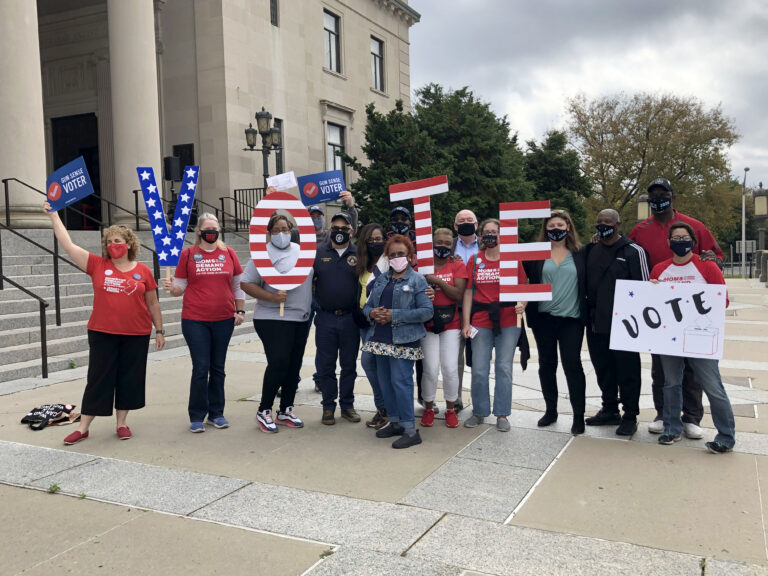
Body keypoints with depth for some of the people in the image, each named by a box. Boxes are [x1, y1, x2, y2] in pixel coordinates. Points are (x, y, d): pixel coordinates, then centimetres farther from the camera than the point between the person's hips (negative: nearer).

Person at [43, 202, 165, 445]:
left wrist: (159, 330, 8)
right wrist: (53, 216, -1)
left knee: (129, 378, 8)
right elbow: (68, 245, -1)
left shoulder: (142, 271, 1)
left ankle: (121, 423, 23)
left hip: (136, 335, 0)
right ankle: (83, 427, 15)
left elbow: (152, 303, 8)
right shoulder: (97, 265, 2)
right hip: (102, 334, 0)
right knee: (98, 379, 6)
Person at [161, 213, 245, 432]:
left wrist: (240, 310, 7)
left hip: (224, 320, 2)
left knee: (218, 368, 10)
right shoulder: (188, 254, 2)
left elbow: (238, 285, 12)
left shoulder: (228, 254, 6)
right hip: (195, 321, -2)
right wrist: (171, 287, -16)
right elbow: (180, 288, 5)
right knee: (200, 368, -3)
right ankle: (196, 417, 10)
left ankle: (216, 413, 22)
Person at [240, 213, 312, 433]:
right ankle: (264, 411, 4)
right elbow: (246, 283, -10)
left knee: (294, 366, 10)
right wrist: (272, 297, -19)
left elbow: (310, 276, 27)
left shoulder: (302, 250, 12)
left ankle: (286, 411, 22)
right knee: (278, 363, -13)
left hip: (300, 319, 7)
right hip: (273, 319, -7)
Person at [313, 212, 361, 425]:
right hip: (325, 319, 0)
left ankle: (347, 405, 21)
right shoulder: (318, 252, 5)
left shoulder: (359, 254, 4)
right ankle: (328, 407, 17)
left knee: (349, 365, 9)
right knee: (326, 365, 5)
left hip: (350, 319, 0)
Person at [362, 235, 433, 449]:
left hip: (403, 340, -7)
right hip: (381, 338, 7)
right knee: (385, 381, 11)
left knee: (400, 381, -11)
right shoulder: (381, 279, 16)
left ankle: (410, 429, -4)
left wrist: (394, 315, -17)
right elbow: (367, 305, 18)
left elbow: (427, 311, -12)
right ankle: (394, 421, 25)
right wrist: (372, 313, -7)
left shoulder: (417, 280, -3)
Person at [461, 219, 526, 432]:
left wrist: (522, 304, -16)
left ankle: (502, 415, 15)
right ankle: (479, 412, 19)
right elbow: (468, 293, 7)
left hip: (507, 321, -1)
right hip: (481, 322, 1)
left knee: (504, 368, 3)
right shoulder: (474, 261, 7)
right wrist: (466, 322, 1)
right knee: (479, 370, 2)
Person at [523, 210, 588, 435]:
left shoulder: (580, 254, 6)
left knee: (572, 364, -4)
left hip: (571, 318, -1)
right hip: (544, 318, 1)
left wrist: (587, 313, -1)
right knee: (546, 364, 9)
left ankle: (579, 415, 6)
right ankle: (550, 410, 23)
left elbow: (588, 284, 7)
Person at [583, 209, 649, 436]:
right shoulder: (590, 251, 12)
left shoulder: (634, 251, -4)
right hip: (596, 323, 6)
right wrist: (587, 313, 14)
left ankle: (630, 416, 13)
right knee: (603, 369, 14)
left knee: (627, 371, 1)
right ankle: (610, 410, 28)